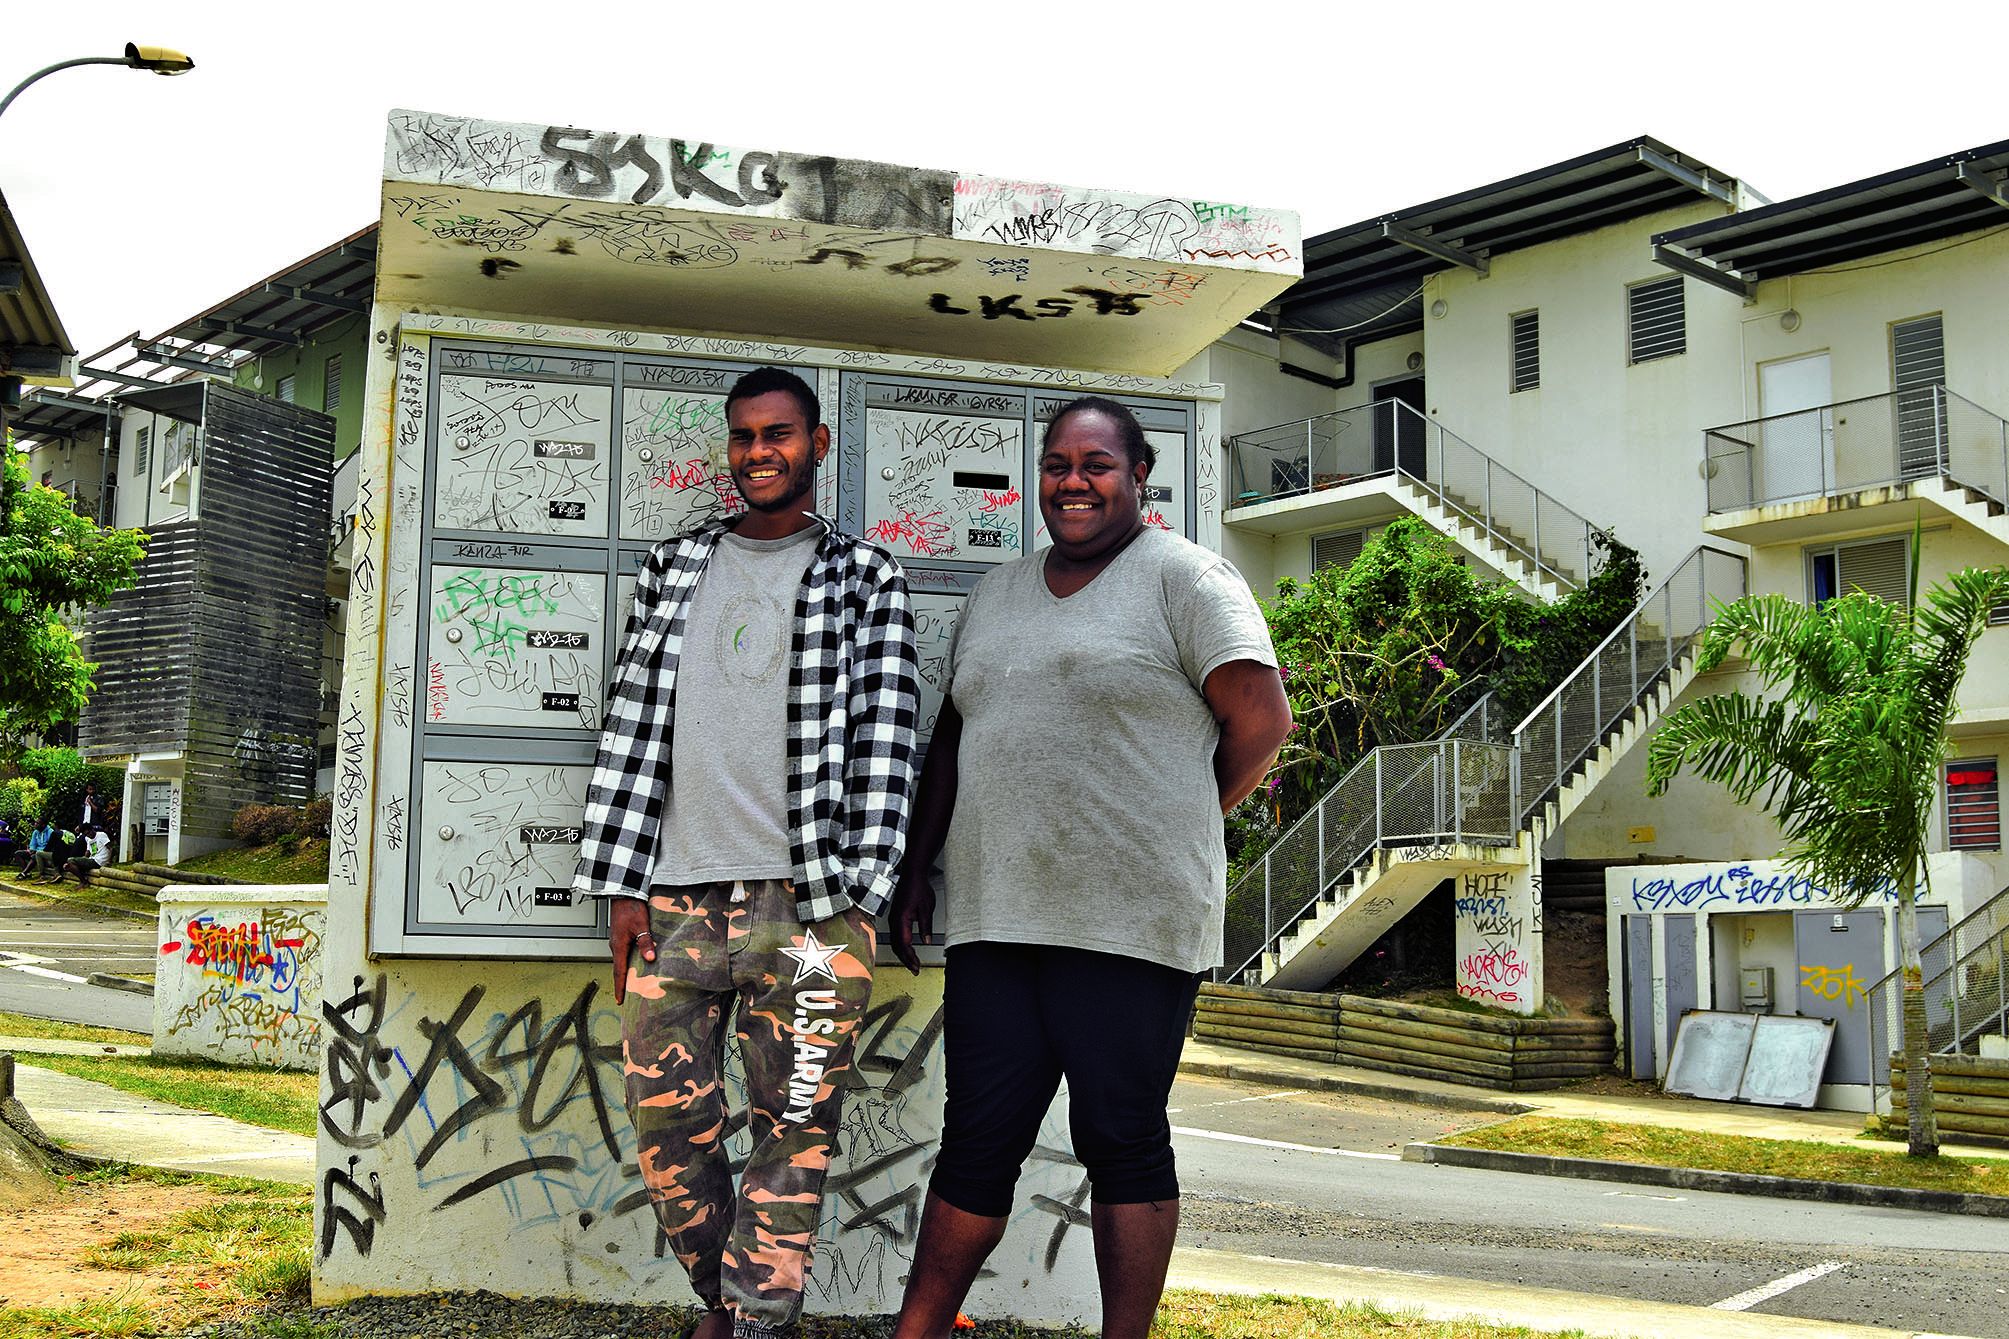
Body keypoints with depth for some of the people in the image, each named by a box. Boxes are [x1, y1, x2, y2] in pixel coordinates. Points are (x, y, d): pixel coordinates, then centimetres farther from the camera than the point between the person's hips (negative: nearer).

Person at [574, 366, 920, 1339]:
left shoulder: (866, 577, 7)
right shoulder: (674, 568, 16)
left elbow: (884, 738, 0)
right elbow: (634, 727, 11)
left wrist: (856, 896, -8)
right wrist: (623, 889, 5)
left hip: (807, 902, -3)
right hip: (677, 898, 3)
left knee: (794, 1133, 0)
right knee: (667, 1124, 7)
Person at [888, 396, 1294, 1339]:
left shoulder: (1184, 578, -1)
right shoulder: (996, 596, 19)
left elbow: (1262, 720, -6)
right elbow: (951, 739, 23)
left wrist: (1172, 829, 4)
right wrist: (916, 867, 17)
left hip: (1129, 922, -5)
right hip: (994, 916, 5)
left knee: (1122, 1141, 2)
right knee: (977, 1139, 8)